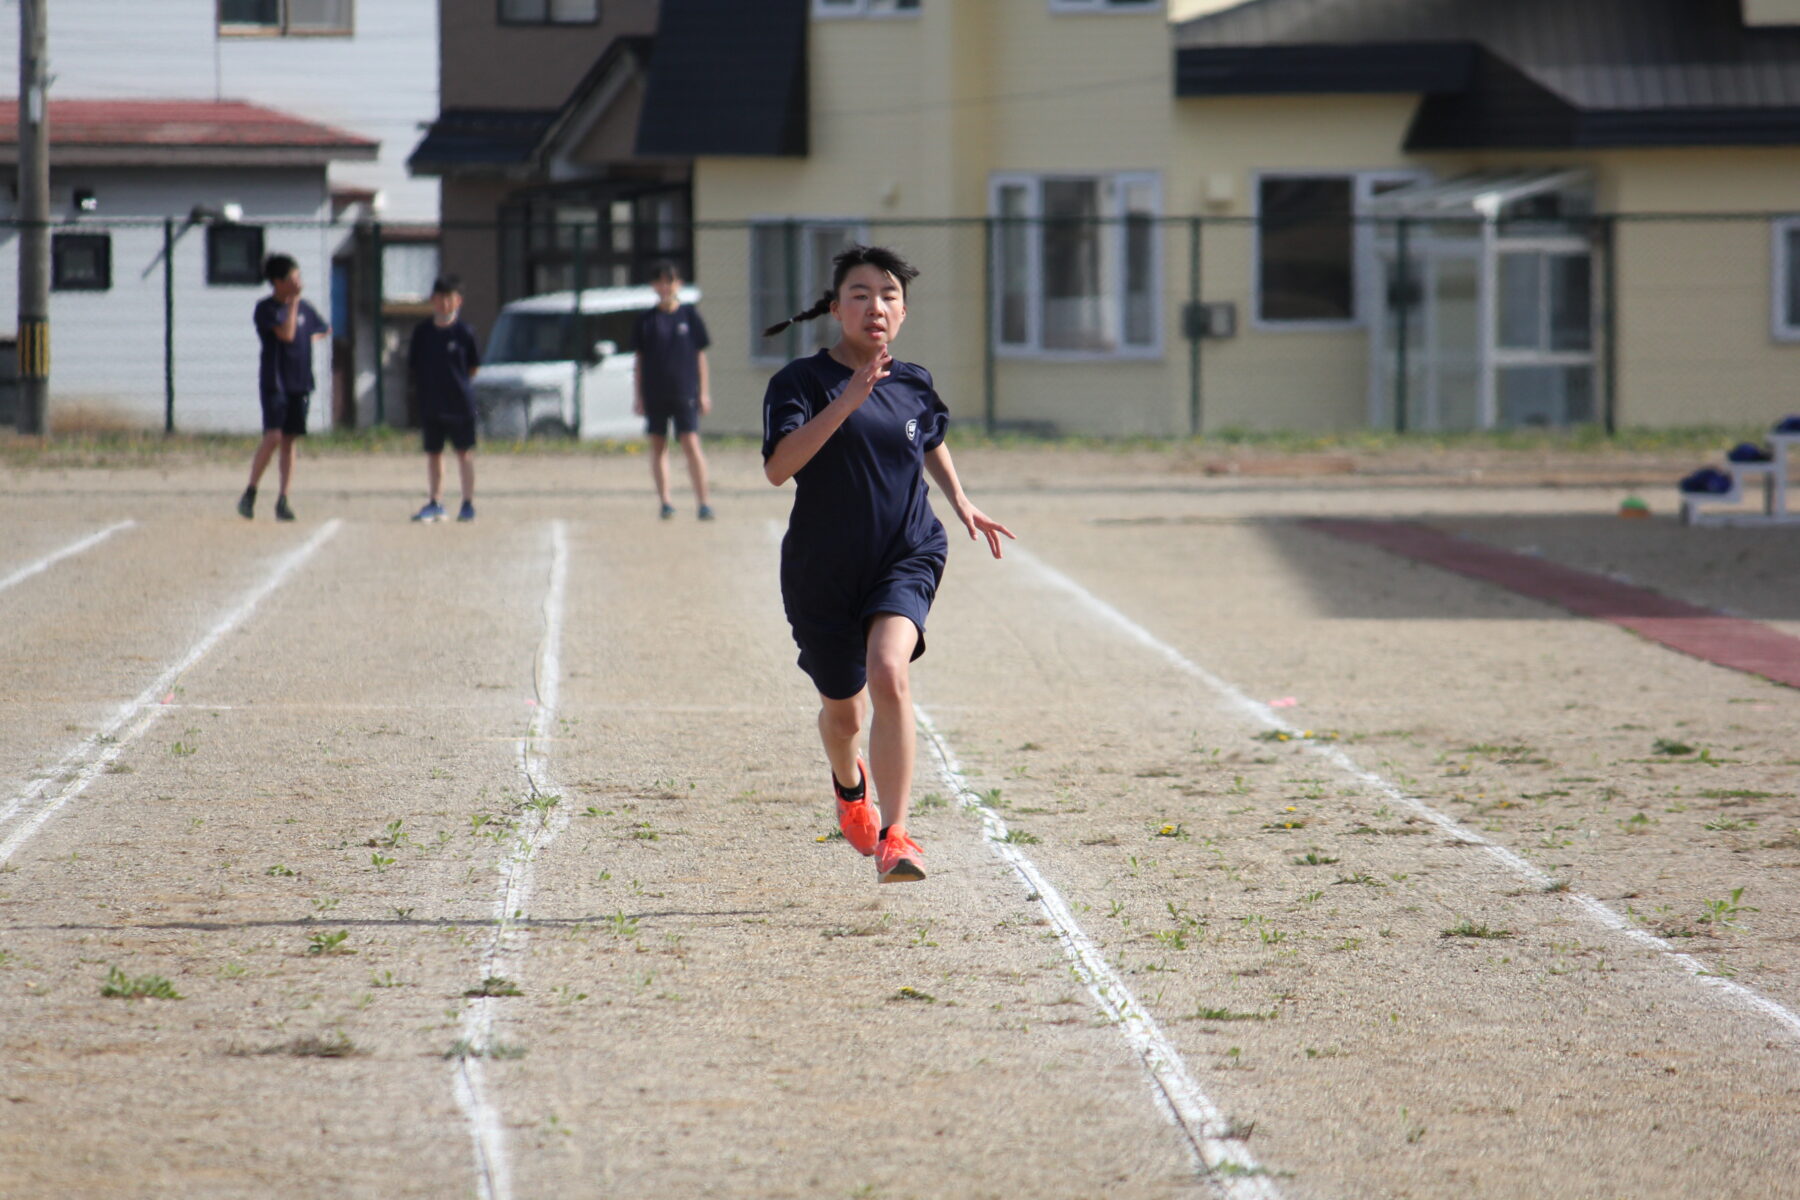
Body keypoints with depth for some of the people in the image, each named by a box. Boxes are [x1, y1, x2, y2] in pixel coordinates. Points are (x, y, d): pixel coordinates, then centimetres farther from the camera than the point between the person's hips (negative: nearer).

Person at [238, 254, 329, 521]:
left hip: (300, 383, 5)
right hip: (274, 382, -5)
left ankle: (283, 501, 6)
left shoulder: (304, 308, 11)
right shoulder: (265, 308, -7)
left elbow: (324, 330, 27)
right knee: (273, 436, -16)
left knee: (289, 440, 5)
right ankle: (249, 494, -4)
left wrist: (311, 339, 8)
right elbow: (286, 334, -20)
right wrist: (292, 303, -14)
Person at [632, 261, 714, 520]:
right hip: (654, 394, 2)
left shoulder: (689, 315, 4)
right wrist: (638, 396, 5)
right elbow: (640, 360, 10)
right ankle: (665, 501, 10)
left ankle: (703, 502, -8)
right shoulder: (646, 320, 6)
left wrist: (703, 393, 3)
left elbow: (700, 356, 7)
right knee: (658, 447, 4)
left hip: (685, 392, -2)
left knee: (691, 444, -9)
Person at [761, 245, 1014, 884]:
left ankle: (894, 835, -26)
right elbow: (778, 466, -26)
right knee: (843, 712, 14)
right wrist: (846, 402, -32)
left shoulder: (913, 384, 3)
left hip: (907, 558, 1)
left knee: (888, 674, -27)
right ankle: (849, 784, 52)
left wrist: (960, 501, 16)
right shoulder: (801, 382, -9)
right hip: (823, 569, -1)